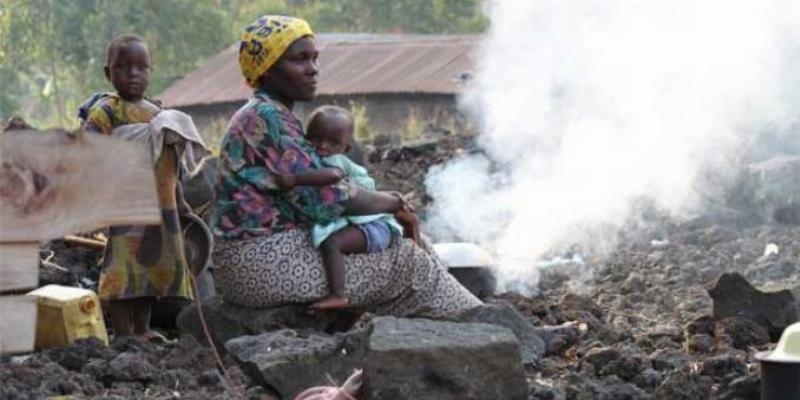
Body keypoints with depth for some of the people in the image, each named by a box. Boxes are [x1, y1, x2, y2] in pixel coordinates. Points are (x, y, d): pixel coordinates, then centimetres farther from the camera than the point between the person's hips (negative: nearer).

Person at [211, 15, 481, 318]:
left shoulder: (269, 115, 16)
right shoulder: (265, 119, -15)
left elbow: (309, 195, 15)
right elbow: (323, 197, -20)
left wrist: (384, 205, 2)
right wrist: (393, 203, -5)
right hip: (266, 262, -10)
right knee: (407, 261, -3)